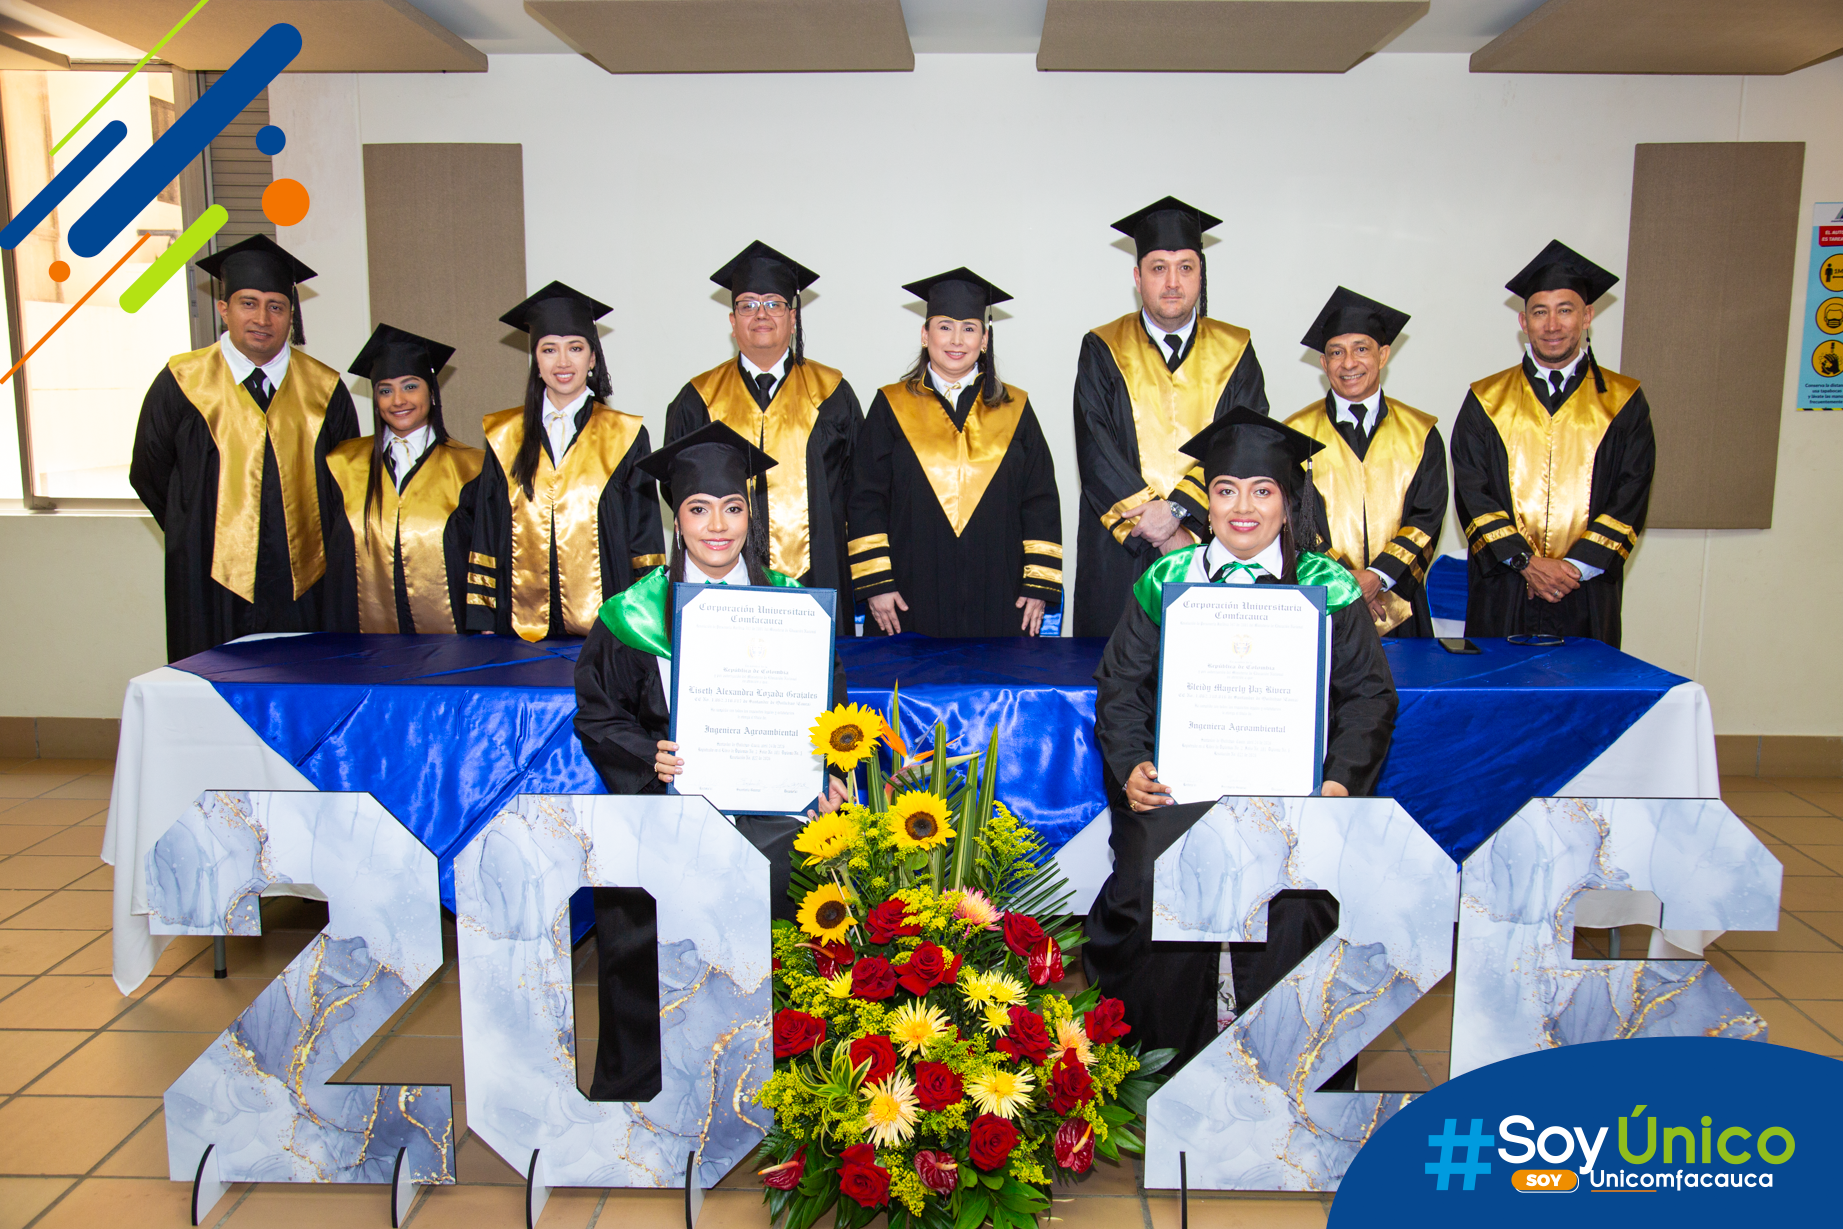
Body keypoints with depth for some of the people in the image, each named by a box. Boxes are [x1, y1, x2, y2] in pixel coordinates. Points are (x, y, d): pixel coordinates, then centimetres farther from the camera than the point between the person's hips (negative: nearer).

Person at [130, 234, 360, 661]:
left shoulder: (324, 390, 3)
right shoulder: (181, 384, 1)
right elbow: (148, 477, 9)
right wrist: (198, 539, 8)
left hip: (303, 588, 1)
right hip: (212, 589, -1)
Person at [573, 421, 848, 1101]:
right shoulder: (638, 615, 5)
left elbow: (829, 705, 13)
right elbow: (598, 715, 8)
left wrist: (827, 774, -4)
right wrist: (650, 757, -11)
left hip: (770, 803, 1)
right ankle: (641, 1089, 3)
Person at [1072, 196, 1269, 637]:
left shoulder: (1234, 352, 7)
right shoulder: (1103, 350, 4)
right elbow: (1095, 452, -6)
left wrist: (1180, 508, -19)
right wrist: (1160, 532, -15)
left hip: (1213, 547, 1)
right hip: (1121, 555, 0)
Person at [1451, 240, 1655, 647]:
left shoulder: (1624, 403, 7)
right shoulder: (1486, 402, 7)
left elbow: (1631, 498, 0)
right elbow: (1471, 493, -1)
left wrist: (1577, 566, -12)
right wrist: (1525, 561, -13)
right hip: (1503, 598, 0)